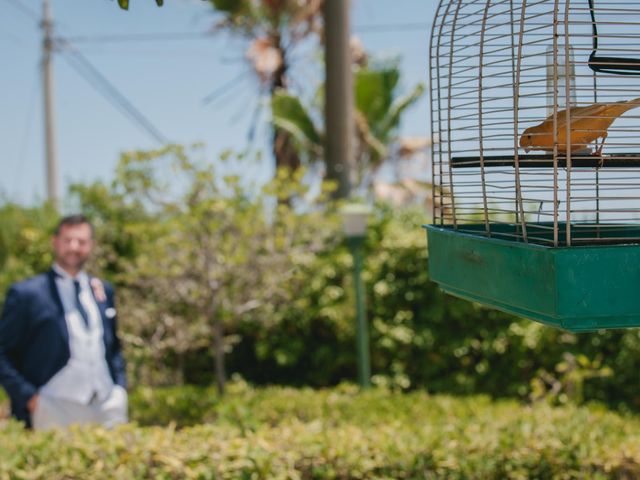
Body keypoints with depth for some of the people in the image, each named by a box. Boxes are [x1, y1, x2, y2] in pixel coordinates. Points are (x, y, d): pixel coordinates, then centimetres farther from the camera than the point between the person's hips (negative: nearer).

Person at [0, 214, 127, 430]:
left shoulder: (103, 290, 16)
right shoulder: (26, 293, 0)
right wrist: (28, 396, -9)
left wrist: (120, 387, 10)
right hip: (56, 411, -4)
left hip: (107, 407, 4)